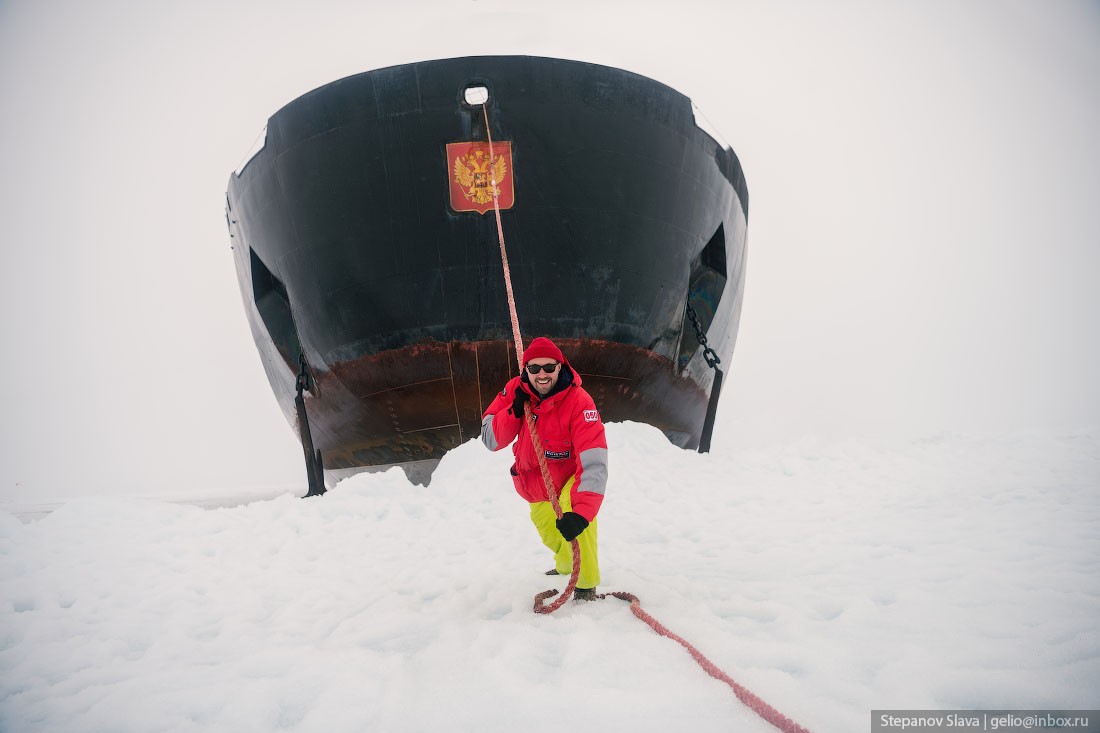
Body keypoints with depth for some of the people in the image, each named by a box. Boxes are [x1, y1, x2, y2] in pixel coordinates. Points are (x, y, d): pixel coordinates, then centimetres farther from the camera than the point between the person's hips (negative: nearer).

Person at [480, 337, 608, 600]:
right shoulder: (515, 391, -17)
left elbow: (593, 462, -40)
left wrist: (581, 511, -52)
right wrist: (514, 411, -32)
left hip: (571, 477, -5)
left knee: (575, 507, -35)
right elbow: (490, 440, -14)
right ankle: (564, 567, 58)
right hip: (536, 487, 5)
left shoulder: (579, 402, -32)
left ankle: (586, 585, -19)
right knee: (551, 535, 22)